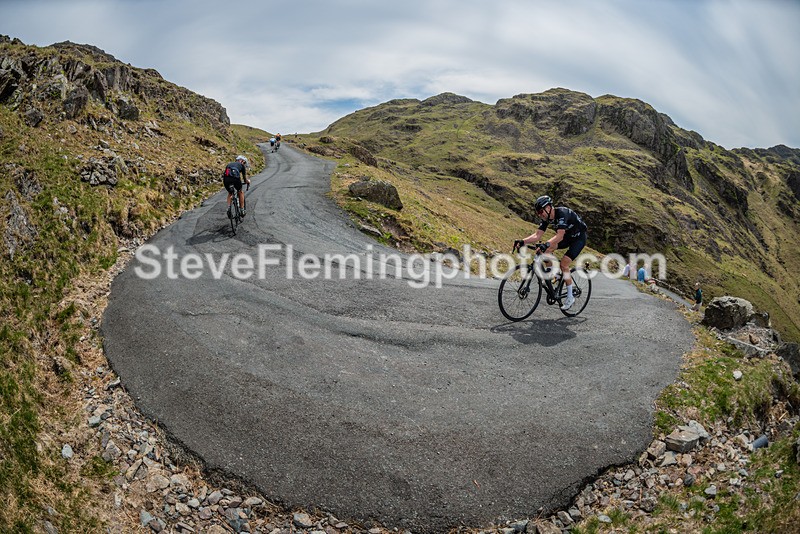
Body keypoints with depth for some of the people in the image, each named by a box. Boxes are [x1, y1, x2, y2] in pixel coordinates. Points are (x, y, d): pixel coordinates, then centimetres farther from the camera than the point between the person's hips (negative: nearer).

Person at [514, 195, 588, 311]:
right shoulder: (547, 218, -10)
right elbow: (537, 235, -16)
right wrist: (522, 241, -32)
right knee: (547, 249, -18)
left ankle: (570, 297, -7)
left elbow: (560, 236, -45)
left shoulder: (562, 213, -33)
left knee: (564, 263, -19)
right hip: (567, 236, 7)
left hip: (579, 237, -7)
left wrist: (545, 244, -60)